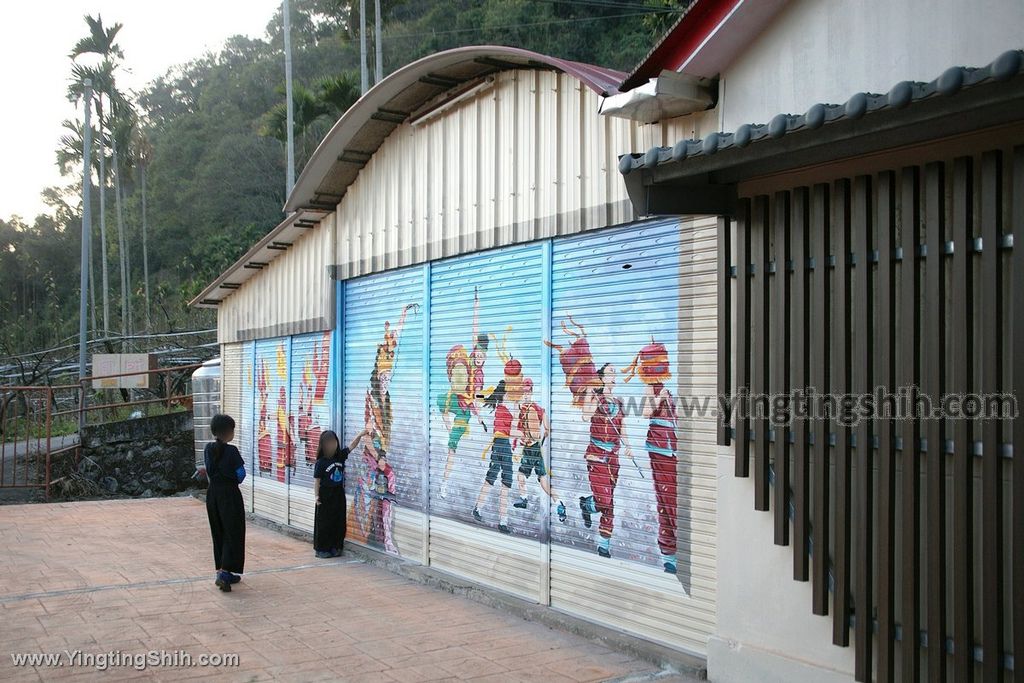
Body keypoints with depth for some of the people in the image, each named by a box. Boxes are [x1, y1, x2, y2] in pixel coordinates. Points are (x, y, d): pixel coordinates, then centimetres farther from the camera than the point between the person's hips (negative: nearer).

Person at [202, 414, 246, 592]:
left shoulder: (208, 449, 2)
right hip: (230, 494, -7)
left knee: (218, 533, 15)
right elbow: (241, 476, -10)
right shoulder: (231, 451, -16)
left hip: (212, 493, 7)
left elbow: (209, 471, 10)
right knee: (233, 533, -1)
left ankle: (222, 571, 21)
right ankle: (225, 572, -13)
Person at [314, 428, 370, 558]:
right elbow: (317, 480, -11)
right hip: (326, 497, -5)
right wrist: (316, 495, -17)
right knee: (324, 523, 2)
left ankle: (335, 547, 19)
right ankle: (322, 549, 11)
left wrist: (359, 435, -12)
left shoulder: (340, 456, 3)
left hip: (339, 495, 5)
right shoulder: (321, 463, -11)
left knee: (339, 523, 9)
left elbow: (351, 446, 1)